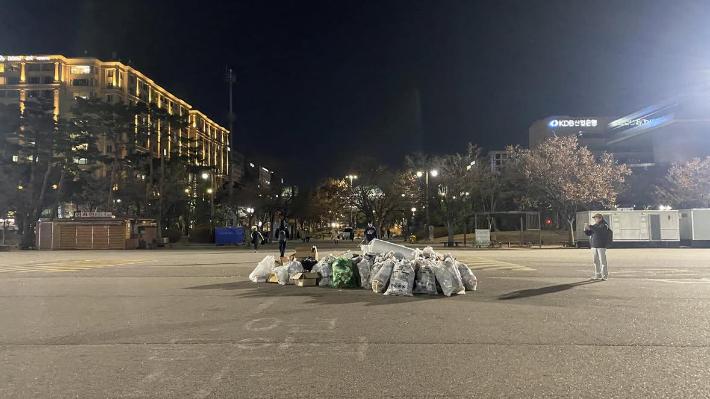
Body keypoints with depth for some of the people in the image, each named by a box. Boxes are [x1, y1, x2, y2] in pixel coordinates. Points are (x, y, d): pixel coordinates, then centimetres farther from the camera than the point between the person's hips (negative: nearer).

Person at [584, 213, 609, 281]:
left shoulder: (604, 225, -5)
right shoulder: (594, 225, 16)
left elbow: (598, 230, -25)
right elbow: (588, 233, 16)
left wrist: (590, 227, -26)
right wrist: (586, 229, -4)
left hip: (601, 246, -7)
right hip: (594, 246, 7)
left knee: (603, 261, -6)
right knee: (596, 261, 10)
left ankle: (604, 276, -2)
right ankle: (597, 275, 16)